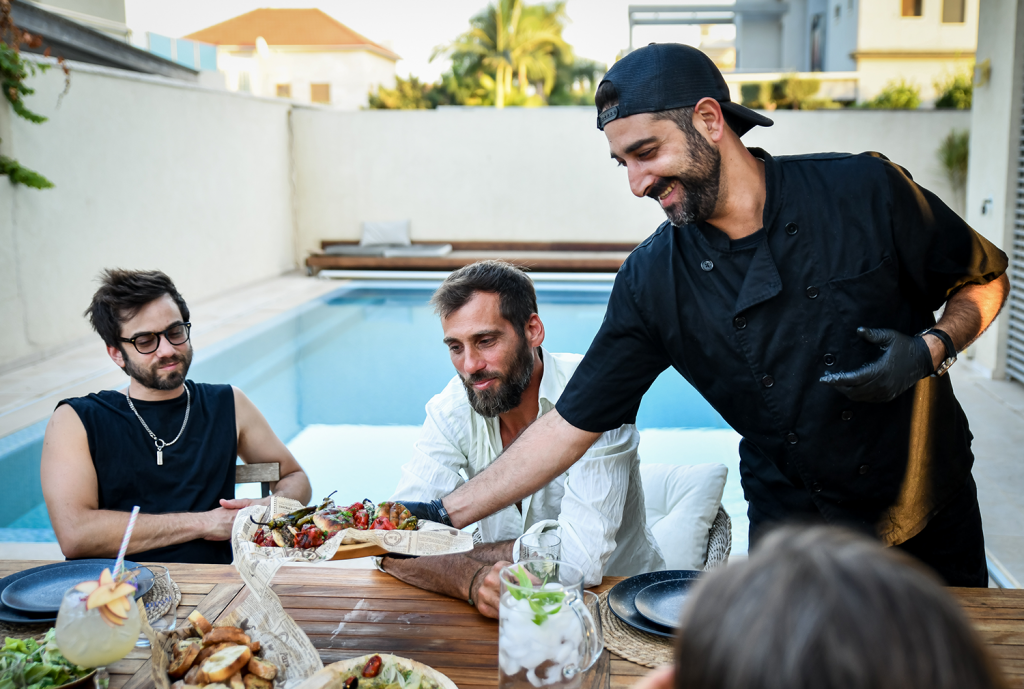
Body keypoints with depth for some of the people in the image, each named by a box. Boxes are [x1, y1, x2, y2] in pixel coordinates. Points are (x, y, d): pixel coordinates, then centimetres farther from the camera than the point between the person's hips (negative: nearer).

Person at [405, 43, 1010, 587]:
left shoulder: (864, 191, -15)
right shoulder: (652, 282, -12)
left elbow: (986, 279, 0)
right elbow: (571, 425, -10)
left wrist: (928, 350, -20)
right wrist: (446, 514, -14)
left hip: (933, 519, 1)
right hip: (791, 538, 0)